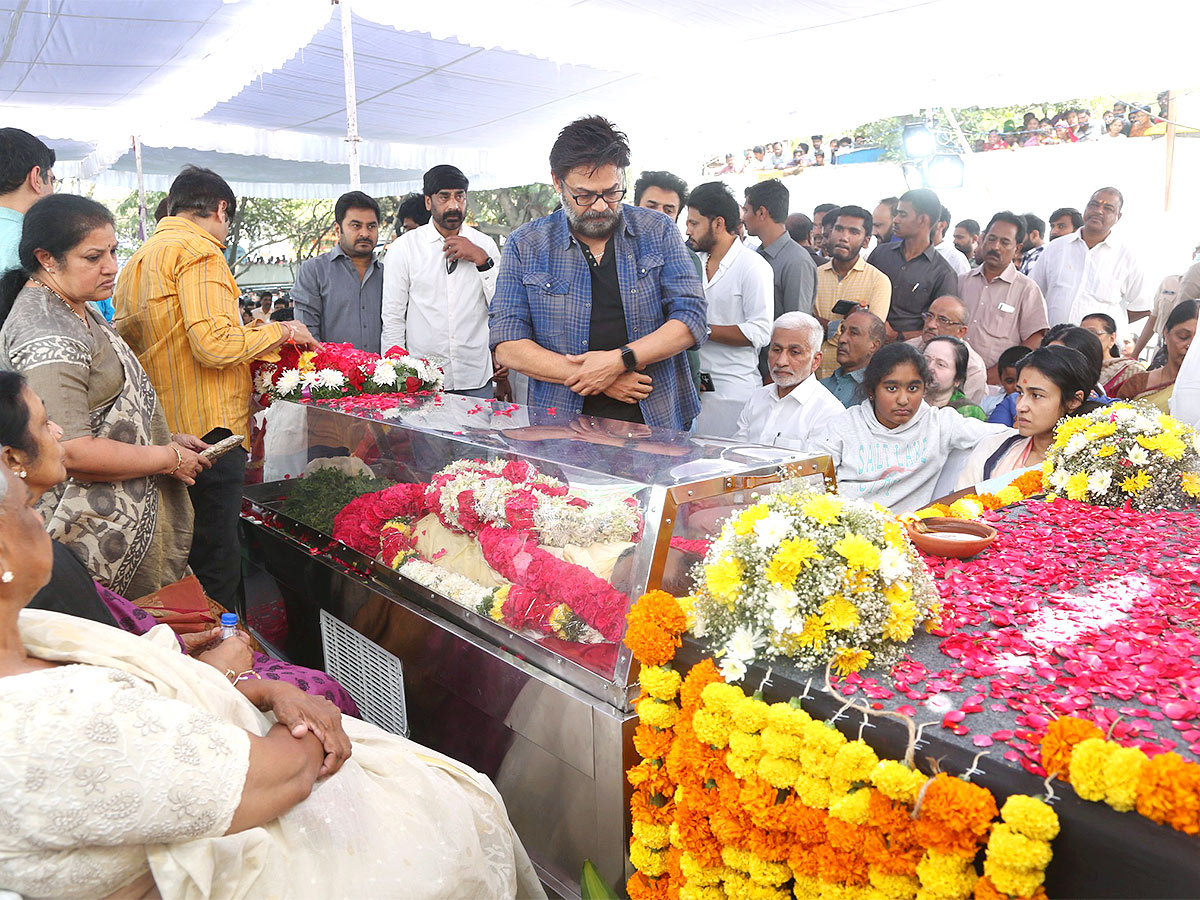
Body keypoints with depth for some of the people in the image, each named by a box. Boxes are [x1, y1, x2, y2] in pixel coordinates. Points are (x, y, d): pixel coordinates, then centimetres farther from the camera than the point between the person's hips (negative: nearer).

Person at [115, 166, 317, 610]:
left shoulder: (137, 260, 19)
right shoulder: (200, 250, -9)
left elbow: (125, 340, 23)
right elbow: (215, 344, -21)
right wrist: (281, 330, -5)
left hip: (158, 433, 10)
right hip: (205, 428, -10)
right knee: (214, 571, -5)